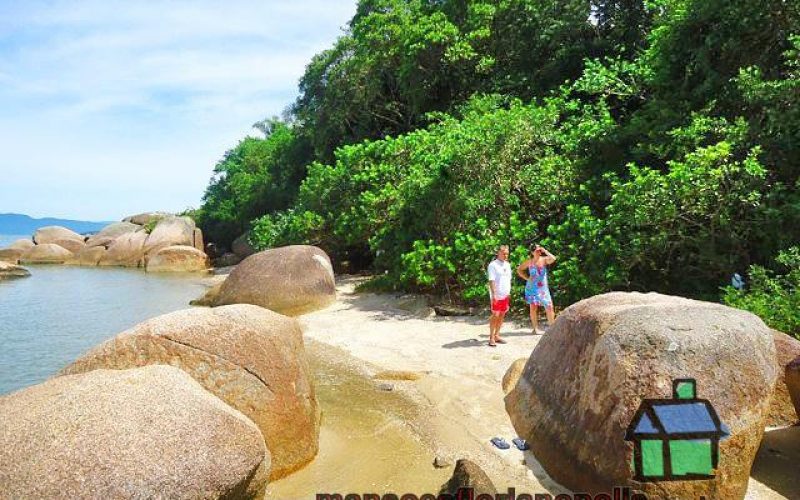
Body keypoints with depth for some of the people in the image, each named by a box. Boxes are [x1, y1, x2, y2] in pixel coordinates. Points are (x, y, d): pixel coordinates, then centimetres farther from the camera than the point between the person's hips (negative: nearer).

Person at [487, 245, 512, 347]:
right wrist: (493, 294, -20)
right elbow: (491, 281, -14)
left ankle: (496, 335, 19)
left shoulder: (507, 265, 13)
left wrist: (509, 292, 15)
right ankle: (491, 338, 1)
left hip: (505, 295, 7)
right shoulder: (493, 265, -10)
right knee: (495, 315, -6)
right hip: (496, 296, -7)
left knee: (502, 315, 10)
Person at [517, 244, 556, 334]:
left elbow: (553, 259, -23)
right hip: (532, 288, 0)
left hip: (543, 288, 0)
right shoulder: (529, 262, 1)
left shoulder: (544, 259, -2)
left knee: (549, 307, -5)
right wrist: (526, 278, 0)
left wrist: (545, 251, -16)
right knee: (533, 308, 3)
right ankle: (536, 328, 11)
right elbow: (519, 270, 11)